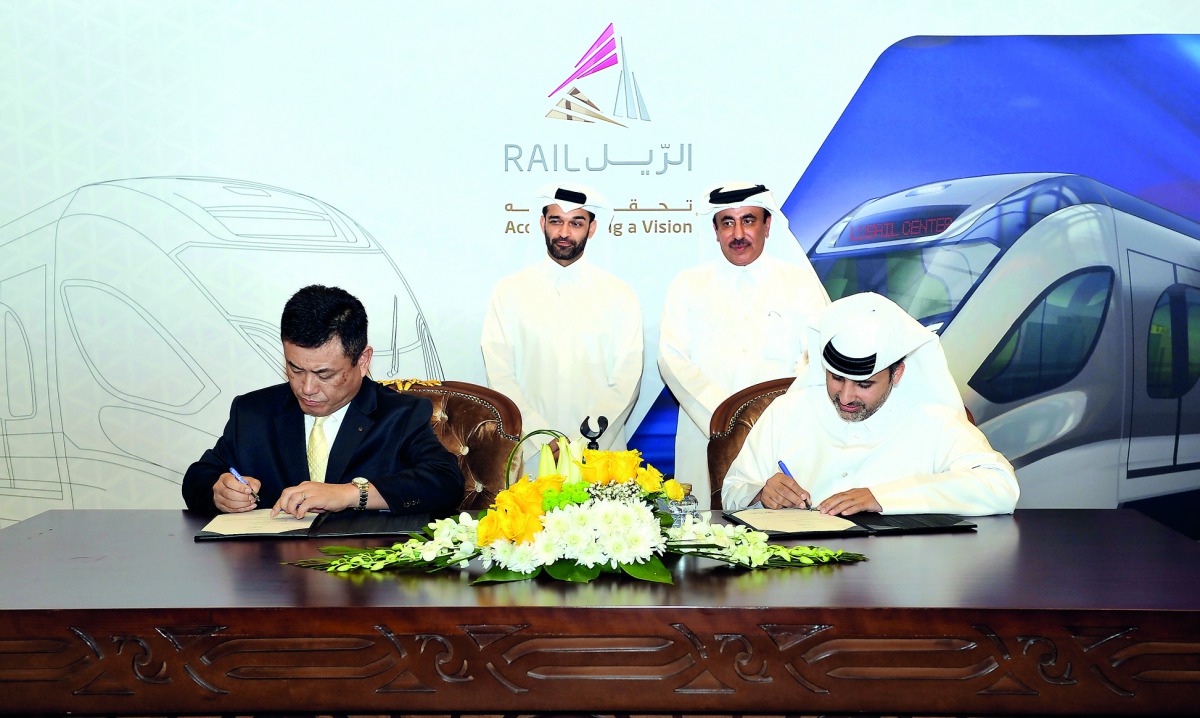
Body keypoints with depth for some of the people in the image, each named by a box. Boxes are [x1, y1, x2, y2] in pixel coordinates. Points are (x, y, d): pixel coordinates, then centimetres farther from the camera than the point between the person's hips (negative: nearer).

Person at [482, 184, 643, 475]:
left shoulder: (619, 295, 5)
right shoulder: (509, 292, 5)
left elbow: (626, 381, 0)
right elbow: (499, 377, -1)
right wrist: (546, 440, -12)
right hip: (529, 455, 0)